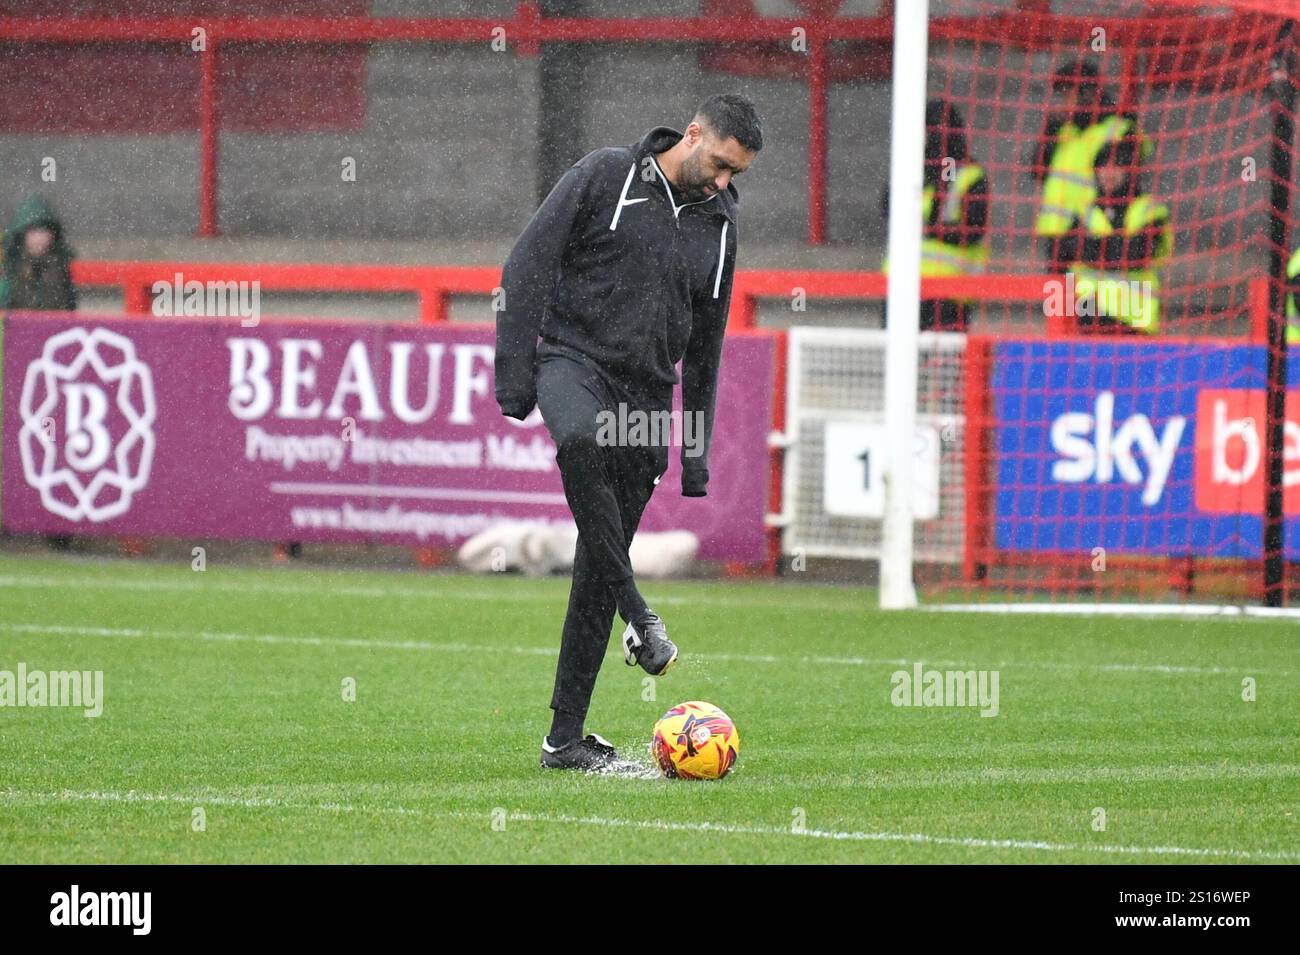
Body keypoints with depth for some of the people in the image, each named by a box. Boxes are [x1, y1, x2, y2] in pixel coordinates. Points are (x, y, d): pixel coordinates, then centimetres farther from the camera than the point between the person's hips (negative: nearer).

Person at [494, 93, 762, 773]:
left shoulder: (718, 225, 12)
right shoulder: (605, 177, -4)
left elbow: (704, 346, 20)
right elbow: (527, 265, -6)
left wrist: (697, 454, 18)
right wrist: (514, 374, -13)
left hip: (645, 396, 5)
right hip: (574, 358, -5)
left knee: (598, 568, 4)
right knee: (582, 439, -41)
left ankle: (566, 738, 8)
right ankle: (638, 614, -36)